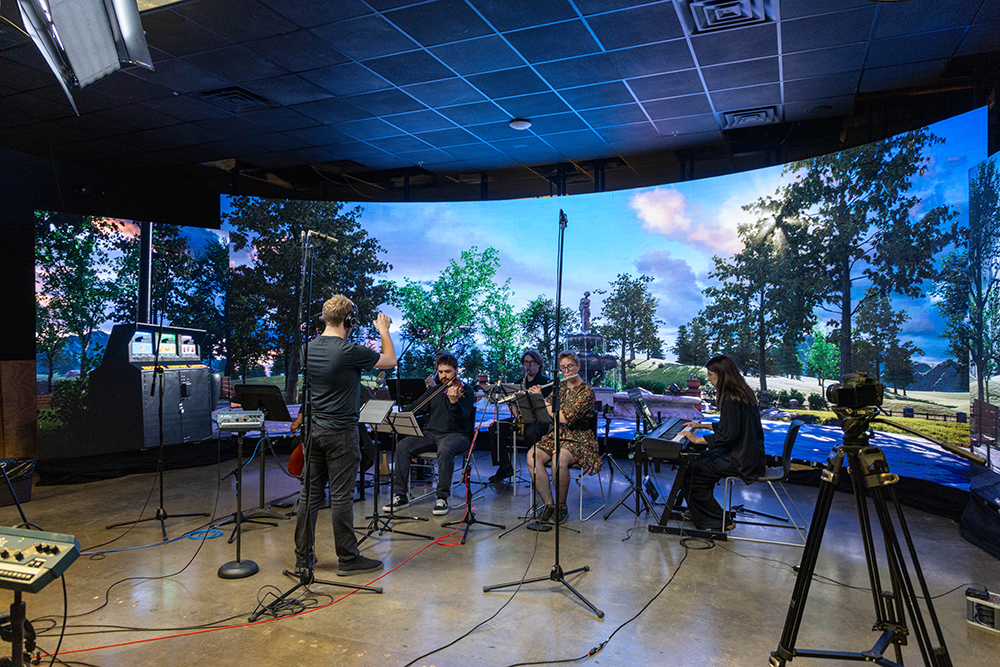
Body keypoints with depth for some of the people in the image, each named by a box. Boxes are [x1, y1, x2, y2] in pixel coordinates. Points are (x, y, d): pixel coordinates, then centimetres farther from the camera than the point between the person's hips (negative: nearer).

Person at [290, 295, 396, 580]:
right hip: (341, 432, -7)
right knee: (341, 496, 1)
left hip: (313, 430, 7)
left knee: (310, 494, 11)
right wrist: (383, 330, 10)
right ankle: (348, 559, 13)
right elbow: (390, 360, -3)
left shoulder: (308, 348, 4)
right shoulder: (349, 351, -17)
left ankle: (303, 559, 20)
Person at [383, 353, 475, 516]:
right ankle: (400, 495, -11)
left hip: (456, 434, -5)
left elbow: (463, 417, -15)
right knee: (402, 446, -18)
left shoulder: (466, 391, 0)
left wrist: (454, 401, -35)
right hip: (431, 433, 5)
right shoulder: (434, 391, 17)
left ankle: (442, 498, -26)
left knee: (445, 449, -39)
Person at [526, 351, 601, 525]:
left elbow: (566, 418, -22)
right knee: (532, 456, -24)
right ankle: (548, 504, -14)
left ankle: (561, 506, -14)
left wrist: (541, 400, -17)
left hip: (578, 439, -6)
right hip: (556, 435, 6)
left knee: (559, 460, -37)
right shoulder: (561, 386, 11)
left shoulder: (586, 391, -10)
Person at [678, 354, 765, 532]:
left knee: (691, 474, -11)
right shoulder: (742, 392, 11)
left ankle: (720, 522, 2)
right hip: (750, 454, 11)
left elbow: (729, 434, -26)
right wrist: (702, 425, 24)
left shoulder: (730, 397, -21)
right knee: (700, 459, 22)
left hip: (742, 461, -11)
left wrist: (697, 439, -20)